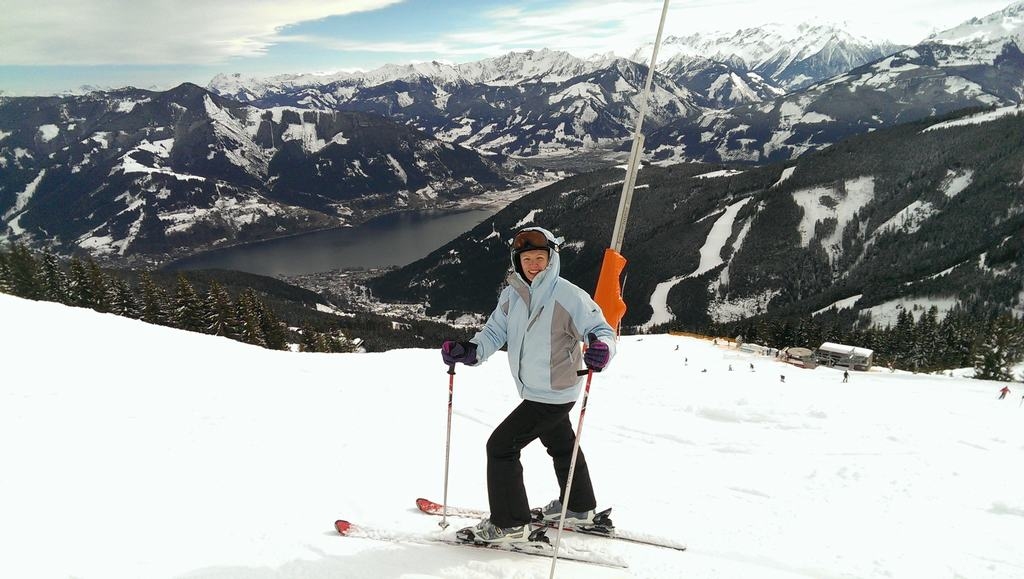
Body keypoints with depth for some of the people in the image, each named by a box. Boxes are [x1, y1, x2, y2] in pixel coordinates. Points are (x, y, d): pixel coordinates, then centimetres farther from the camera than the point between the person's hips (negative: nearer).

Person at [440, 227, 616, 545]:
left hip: (553, 395, -8)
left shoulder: (568, 296, -21)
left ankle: (509, 523, 9)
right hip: (534, 391, 8)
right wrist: (469, 351, -18)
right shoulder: (511, 295, -2)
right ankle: (579, 508, 49)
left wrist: (601, 348, -41)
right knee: (561, 446, 25)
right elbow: (494, 332, 0)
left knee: (501, 445, -6)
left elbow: (602, 329, -18)